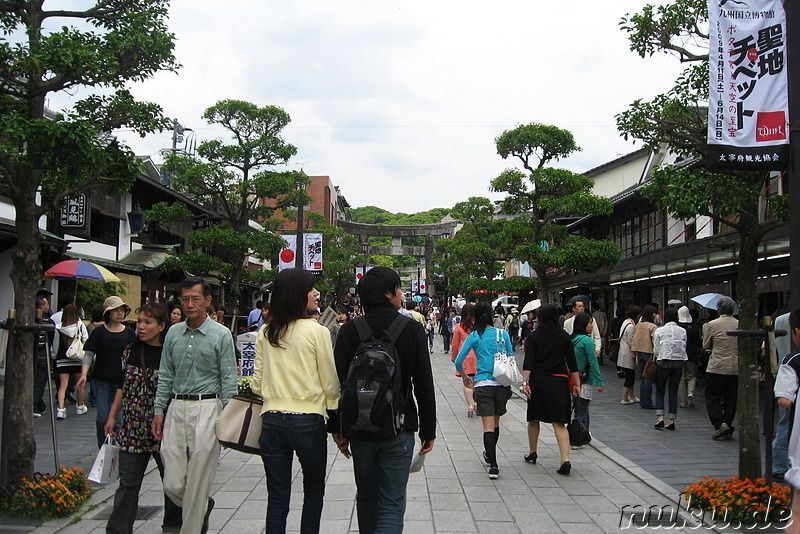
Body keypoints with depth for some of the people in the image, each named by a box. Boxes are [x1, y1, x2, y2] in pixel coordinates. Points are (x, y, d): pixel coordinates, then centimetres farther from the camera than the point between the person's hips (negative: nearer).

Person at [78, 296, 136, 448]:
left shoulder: (129, 333, 6)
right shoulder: (99, 332, 2)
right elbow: (89, 354, -1)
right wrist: (84, 374, -15)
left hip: (122, 382, 1)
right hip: (102, 380, -1)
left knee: (118, 420, -2)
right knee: (102, 419, -2)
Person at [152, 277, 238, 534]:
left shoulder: (221, 335, -3)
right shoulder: (173, 333, 10)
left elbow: (229, 381, -3)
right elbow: (165, 376, 15)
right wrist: (159, 411, 8)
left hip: (207, 409, -4)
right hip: (176, 408, 4)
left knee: (197, 483, -2)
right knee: (172, 484, 4)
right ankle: (203, 506, 33)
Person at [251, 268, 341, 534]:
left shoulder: (265, 333, 4)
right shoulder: (317, 331, -9)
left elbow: (257, 384, 9)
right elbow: (331, 383, -4)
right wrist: (334, 411, 14)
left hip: (271, 420, 4)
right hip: (308, 420, -3)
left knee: (277, 497, 9)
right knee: (314, 490, 16)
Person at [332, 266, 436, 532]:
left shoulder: (349, 331, -3)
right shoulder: (412, 330, -6)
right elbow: (425, 386, -5)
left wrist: (340, 429, 7)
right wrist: (428, 431, 4)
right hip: (399, 430, -2)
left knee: (367, 498, 19)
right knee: (392, 503, 1)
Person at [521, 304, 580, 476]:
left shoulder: (533, 337, -1)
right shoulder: (564, 336, 3)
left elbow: (528, 362, -10)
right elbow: (572, 362, 4)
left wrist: (525, 382, -12)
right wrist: (576, 384, 8)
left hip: (537, 380, 0)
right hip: (559, 381, 1)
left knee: (534, 419, 18)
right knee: (559, 422, -1)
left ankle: (532, 453, 31)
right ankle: (565, 460, -16)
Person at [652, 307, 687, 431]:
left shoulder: (659, 331, -6)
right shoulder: (683, 331, 2)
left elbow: (656, 351, -5)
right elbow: (684, 349, 3)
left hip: (664, 363, -2)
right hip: (679, 363, 3)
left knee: (660, 391, 8)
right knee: (674, 392, 9)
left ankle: (660, 417, -8)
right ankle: (672, 421, 9)